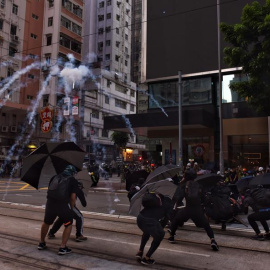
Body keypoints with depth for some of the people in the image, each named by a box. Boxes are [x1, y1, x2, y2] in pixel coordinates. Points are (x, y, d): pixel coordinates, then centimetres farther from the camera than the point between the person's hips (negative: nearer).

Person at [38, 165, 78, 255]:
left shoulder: (55, 177, 20)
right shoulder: (73, 181, 8)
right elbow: (73, 197, 3)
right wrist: (71, 209, 17)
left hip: (50, 204, 4)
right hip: (64, 205, -4)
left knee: (46, 223, 28)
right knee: (68, 225, 18)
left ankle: (41, 243, 43)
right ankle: (62, 247, 15)